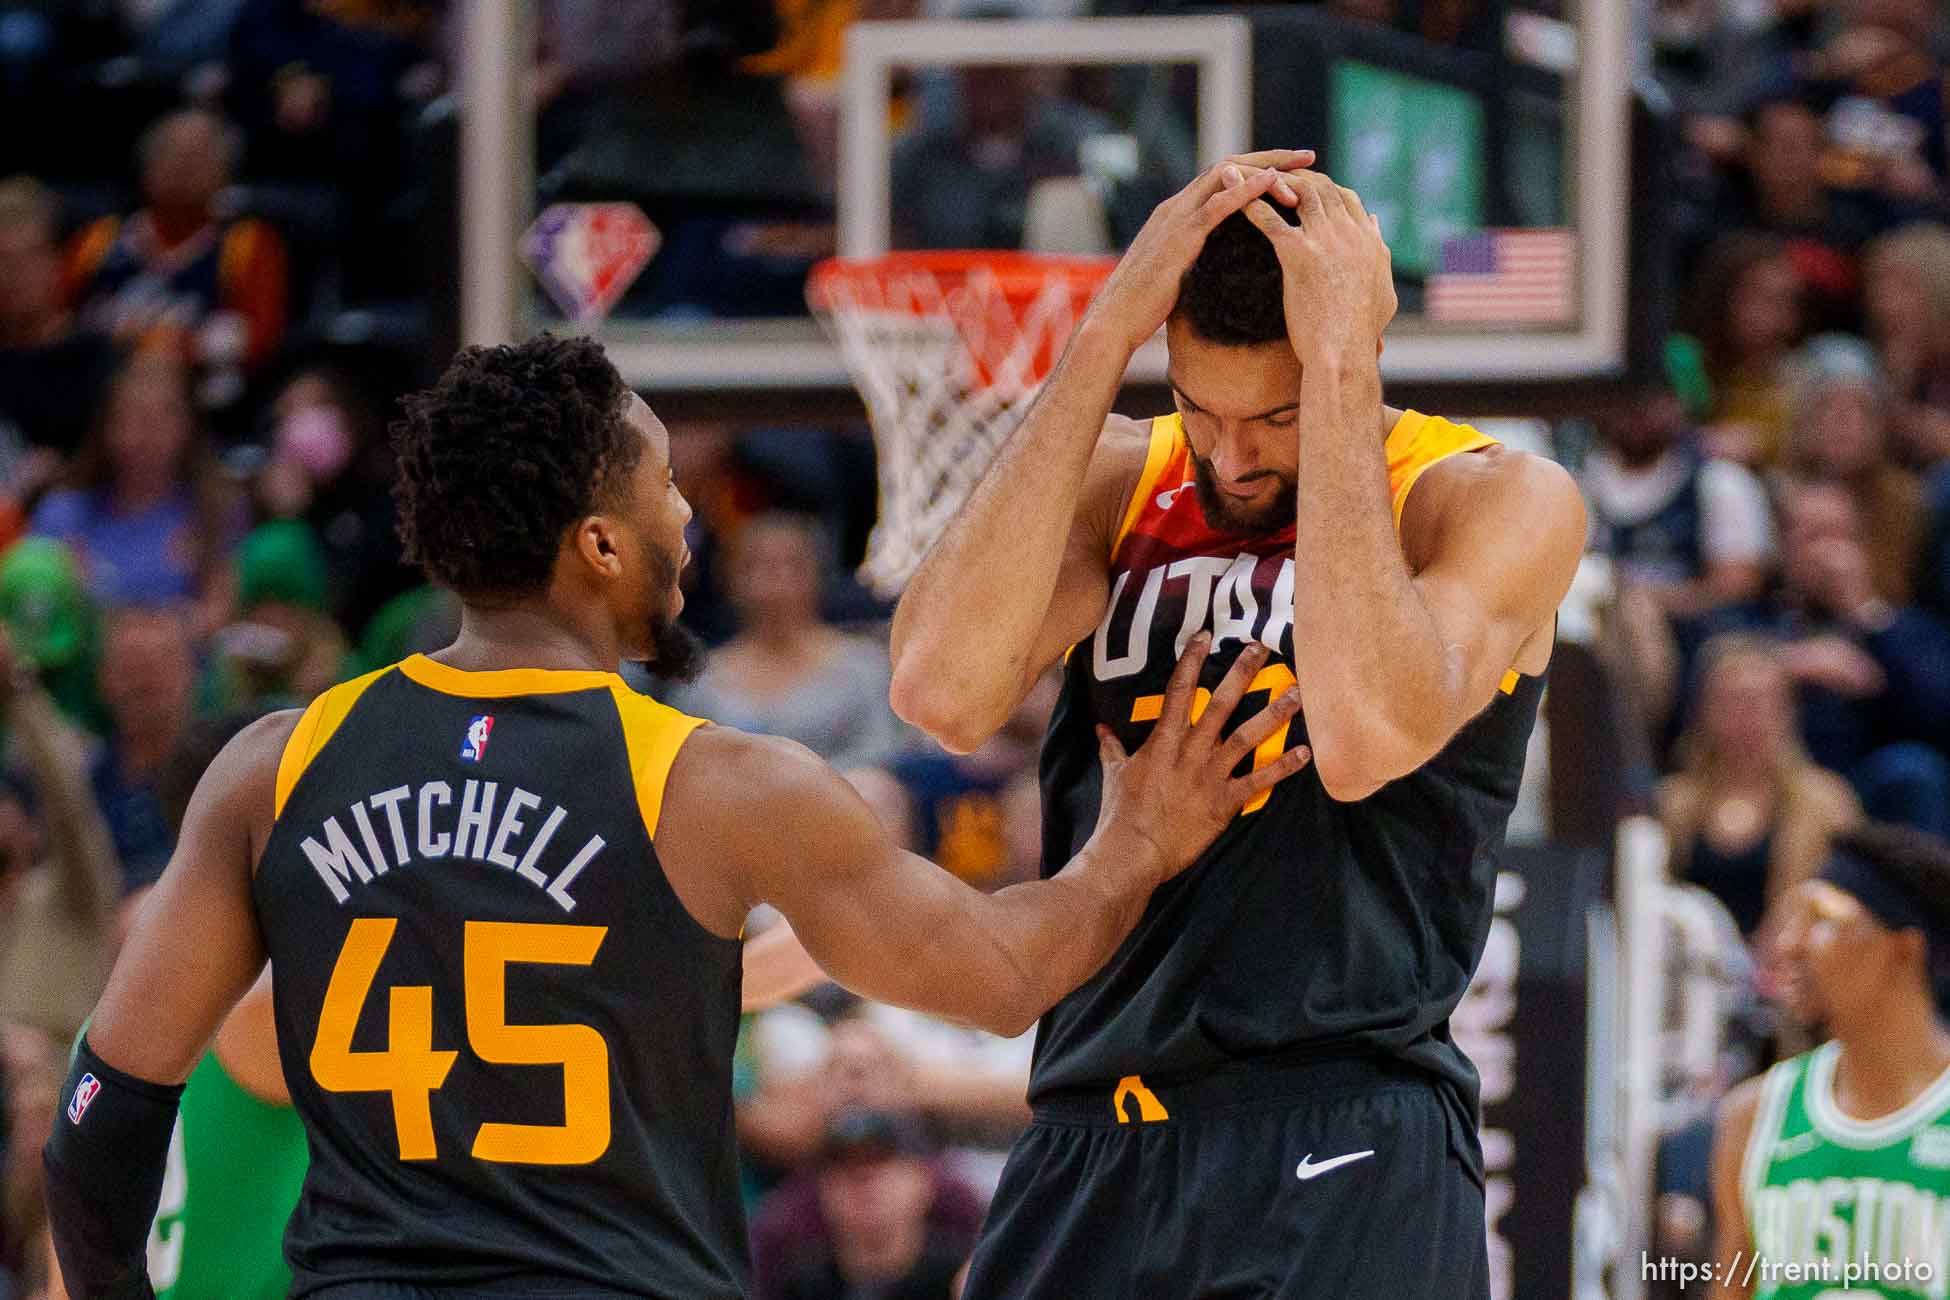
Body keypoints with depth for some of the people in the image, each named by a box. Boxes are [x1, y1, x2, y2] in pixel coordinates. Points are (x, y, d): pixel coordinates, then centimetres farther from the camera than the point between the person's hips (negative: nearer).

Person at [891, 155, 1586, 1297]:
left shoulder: (1502, 502, -2)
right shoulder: (1116, 482, 10)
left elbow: (1370, 741, -23)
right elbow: (944, 692, -12)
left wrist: (1340, 370, -18)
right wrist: (1106, 339, -12)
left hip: (1347, 1169, -4)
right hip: (1086, 1161, 4)